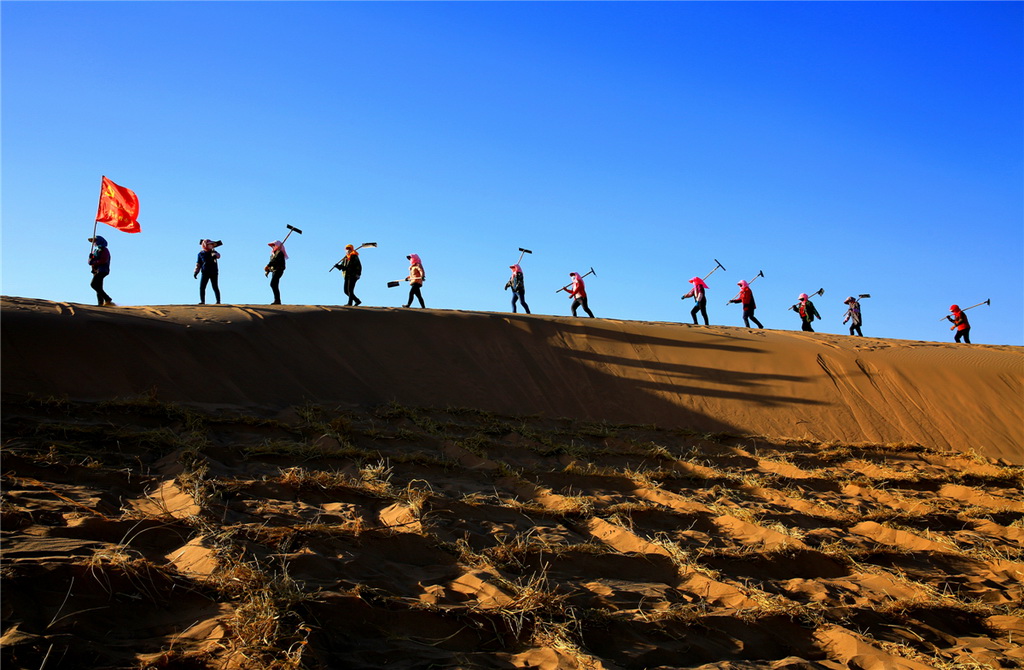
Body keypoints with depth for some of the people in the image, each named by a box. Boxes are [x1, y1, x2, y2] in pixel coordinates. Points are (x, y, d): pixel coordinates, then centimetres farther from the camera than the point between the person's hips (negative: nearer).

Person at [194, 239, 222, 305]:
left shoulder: (212, 252, 2)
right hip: (205, 273, 2)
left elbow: (218, 255, -22)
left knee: (215, 287, -4)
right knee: (202, 287, -4)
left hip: (214, 273, -2)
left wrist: (215, 255, -47)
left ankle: (218, 301, 1)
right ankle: (202, 301, 2)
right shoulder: (201, 254, 6)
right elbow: (198, 264, 11)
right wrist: (196, 272, 1)